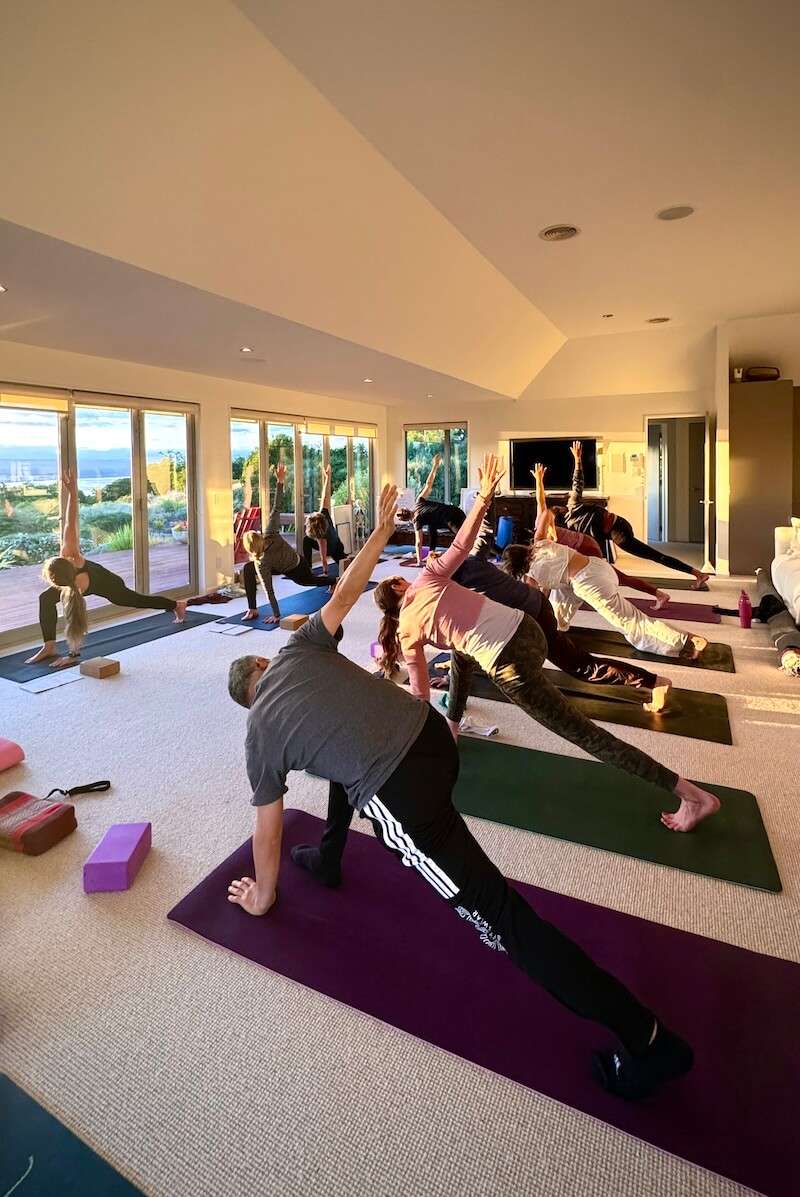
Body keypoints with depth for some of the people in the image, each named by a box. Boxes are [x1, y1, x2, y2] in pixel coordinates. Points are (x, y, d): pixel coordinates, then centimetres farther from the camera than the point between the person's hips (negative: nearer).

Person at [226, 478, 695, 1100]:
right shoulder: (301, 646, 16)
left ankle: (649, 1041, 8)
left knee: (500, 917, 2)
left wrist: (262, 895, 35)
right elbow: (345, 593, 20)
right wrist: (382, 530, 33)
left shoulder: (260, 733, 11)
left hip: (404, 799, -6)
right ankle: (327, 859, 56)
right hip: (433, 735, 7)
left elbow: (268, 827, 18)